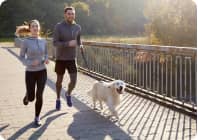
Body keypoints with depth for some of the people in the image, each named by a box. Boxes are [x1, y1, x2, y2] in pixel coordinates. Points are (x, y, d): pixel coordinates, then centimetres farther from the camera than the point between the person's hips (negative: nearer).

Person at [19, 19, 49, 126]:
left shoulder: (43, 41, 0)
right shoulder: (26, 41, -11)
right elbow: (21, 57, -3)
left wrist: (46, 59, -7)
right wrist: (30, 63, -21)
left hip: (42, 72, 2)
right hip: (30, 73, -2)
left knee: (39, 96, -5)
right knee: (31, 98, 4)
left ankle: (37, 117, 15)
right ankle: (27, 95, 43)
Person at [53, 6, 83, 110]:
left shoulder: (77, 27, -1)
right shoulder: (58, 26, -13)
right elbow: (55, 43, -19)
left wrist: (81, 45, -1)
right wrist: (68, 44, -31)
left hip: (72, 59, 2)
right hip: (60, 58, -2)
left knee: (73, 81, -7)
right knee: (59, 80, 11)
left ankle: (68, 94, 26)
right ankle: (58, 99, 34)